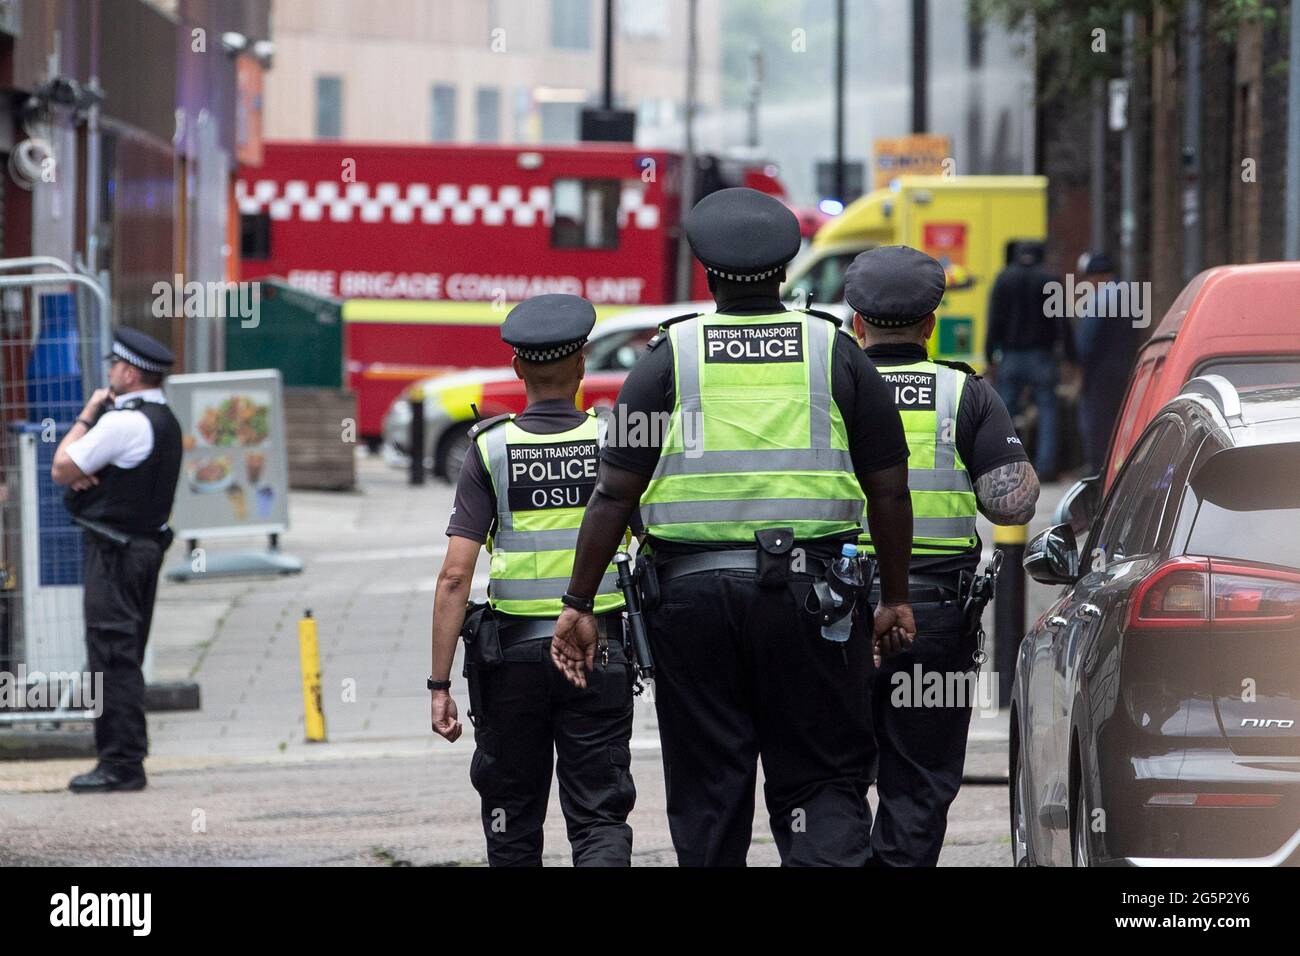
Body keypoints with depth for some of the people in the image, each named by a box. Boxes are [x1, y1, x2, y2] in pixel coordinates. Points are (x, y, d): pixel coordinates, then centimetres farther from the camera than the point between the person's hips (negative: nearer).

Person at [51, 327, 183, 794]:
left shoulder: (124, 422, -17)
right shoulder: (164, 420, 15)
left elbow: (60, 470, -11)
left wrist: (88, 414, -2)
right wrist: (80, 470, -5)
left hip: (114, 551, -10)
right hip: (147, 542, 10)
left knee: (112, 655, -10)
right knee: (126, 659, 14)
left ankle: (121, 763, -11)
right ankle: (126, 758, 18)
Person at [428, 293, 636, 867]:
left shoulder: (491, 452, -4)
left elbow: (455, 575, -10)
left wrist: (440, 683, -7)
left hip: (513, 654, 0)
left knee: (513, 823, 14)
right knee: (599, 816, 0)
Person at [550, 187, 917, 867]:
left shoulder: (672, 357, 1)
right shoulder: (835, 353, 4)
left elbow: (614, 493, -2)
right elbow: (889, 491, 4)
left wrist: (578, 603, 4)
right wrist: (895, 599, 15)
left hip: (693, 593, 0)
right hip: (808, 593, 0)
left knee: (708, 792, 8)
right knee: (823, 782, 3)